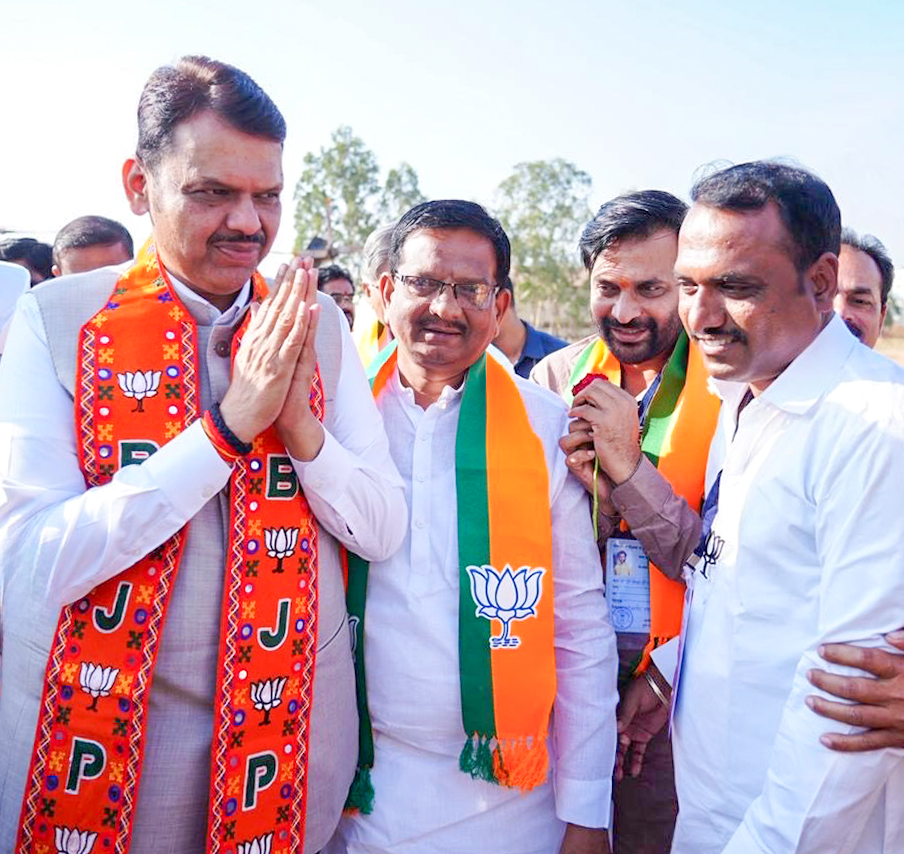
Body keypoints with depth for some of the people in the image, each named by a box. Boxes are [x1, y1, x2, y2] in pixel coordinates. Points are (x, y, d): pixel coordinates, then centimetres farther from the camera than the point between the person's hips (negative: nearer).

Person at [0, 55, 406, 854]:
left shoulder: (318, 324, -1)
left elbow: (385, 532, -3)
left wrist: (300, 422, -20)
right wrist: (229, 424, -24)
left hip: (292, 721, 2)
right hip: (104, 738, -2)